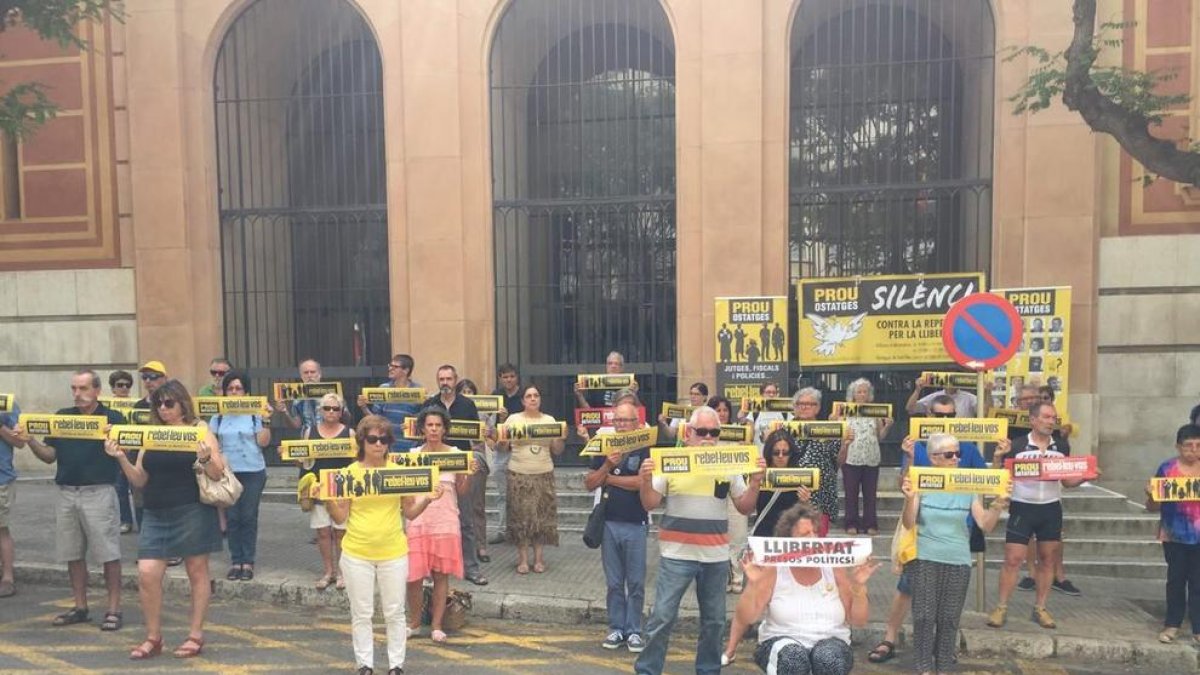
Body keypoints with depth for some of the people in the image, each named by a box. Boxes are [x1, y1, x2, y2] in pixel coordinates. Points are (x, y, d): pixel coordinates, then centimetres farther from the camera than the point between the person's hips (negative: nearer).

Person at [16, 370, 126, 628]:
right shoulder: (62, 416, 9)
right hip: (66, 493, 5)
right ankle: (80, 607, 26)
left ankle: (114, 610, 6)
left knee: (108, 553, -1)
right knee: (72, 554, 13)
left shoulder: (113, 418, -5)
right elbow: (49, 456, 11)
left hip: (99, 493, -5)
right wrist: (30, 441, -6)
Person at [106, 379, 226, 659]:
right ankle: (153, 637, 16)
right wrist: (122, 459, -5)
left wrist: (205, 459, -27)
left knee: (197, 572, 5)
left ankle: (196, 635, 18)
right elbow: (139, 480, 10)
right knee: (147, 573, -1)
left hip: (193, 511, -4)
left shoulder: (198, 430, -3)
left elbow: (218, 475, -7)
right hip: (156, 514, 4)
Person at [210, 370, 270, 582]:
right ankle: (236, 561, 13)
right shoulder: (219, 416, 7)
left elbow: (263, 442, -5)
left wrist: (266, 420, -13)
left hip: (253, 471, -2)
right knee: (232, 518, 4)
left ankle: (248, 562, 11)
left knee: (248, 517, 2)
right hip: (226, 472, 2)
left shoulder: (255, 413, 0)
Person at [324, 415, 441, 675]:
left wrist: (427, 499, -14)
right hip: (357, 555, 0)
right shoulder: (349, 473, -4)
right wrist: (328, 500, -19)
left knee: (395, 613, 9)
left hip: (393, 553, 1)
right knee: (361, 614, 9)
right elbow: (341, 518, -2)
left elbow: (410, 513, 3)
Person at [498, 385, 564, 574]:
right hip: (519, 475, -1)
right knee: (521, 515, 0)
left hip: (544, 475, 2)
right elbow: (503, 447, 3)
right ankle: (523, 559, 9)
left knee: (542, 515, 2)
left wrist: (561, 438, -9)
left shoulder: (550, 420, 8)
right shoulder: (513, 419, 3)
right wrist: (502, 441, -18)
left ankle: (539, 558, 12)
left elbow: (557, 451, 9)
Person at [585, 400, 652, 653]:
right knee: (613, 582, 10)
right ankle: (616, 628, 21)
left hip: (636, 525, -3)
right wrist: (607, 466, -13)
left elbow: (644, 481, -18)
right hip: (609, 523, 3)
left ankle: (633, 631, 15)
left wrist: (609, 478, -7)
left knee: (636, 582, 4)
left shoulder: (645, 449, -4)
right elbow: (589, 484, 4)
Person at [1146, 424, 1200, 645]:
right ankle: (1172, 624, 20)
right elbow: (1152, 507, 1)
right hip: (1174, 535, -1)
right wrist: (1151, 494, -18)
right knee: (1176, 579, 10)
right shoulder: (1167, 469, -4)